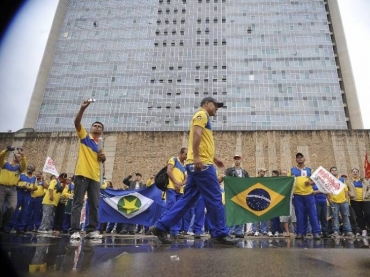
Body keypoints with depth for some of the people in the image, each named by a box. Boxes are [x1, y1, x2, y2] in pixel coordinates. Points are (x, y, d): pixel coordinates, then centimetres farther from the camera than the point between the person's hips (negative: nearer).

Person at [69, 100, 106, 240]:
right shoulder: (84, 136, 7)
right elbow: (77, 122, -9)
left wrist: (103, 157, 4)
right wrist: (83, 108, -21)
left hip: (95, 177, 5)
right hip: (82, 174, -5)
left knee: (94, 205, 4)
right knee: (78, 203, -5)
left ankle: (92, 230, 9)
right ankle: (74, 231, -3)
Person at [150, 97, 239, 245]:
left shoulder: (204, 118, 28)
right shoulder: (202, 114, -1)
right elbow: (196, 134, -17)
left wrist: (214, 159, 31)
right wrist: (196, 157, -25)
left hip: (197, 164, 10)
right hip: (201, 164, -10)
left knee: (188, 200, 8)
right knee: (215, 199, -3)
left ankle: (161, 226, 9)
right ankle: (220, 234, 5)